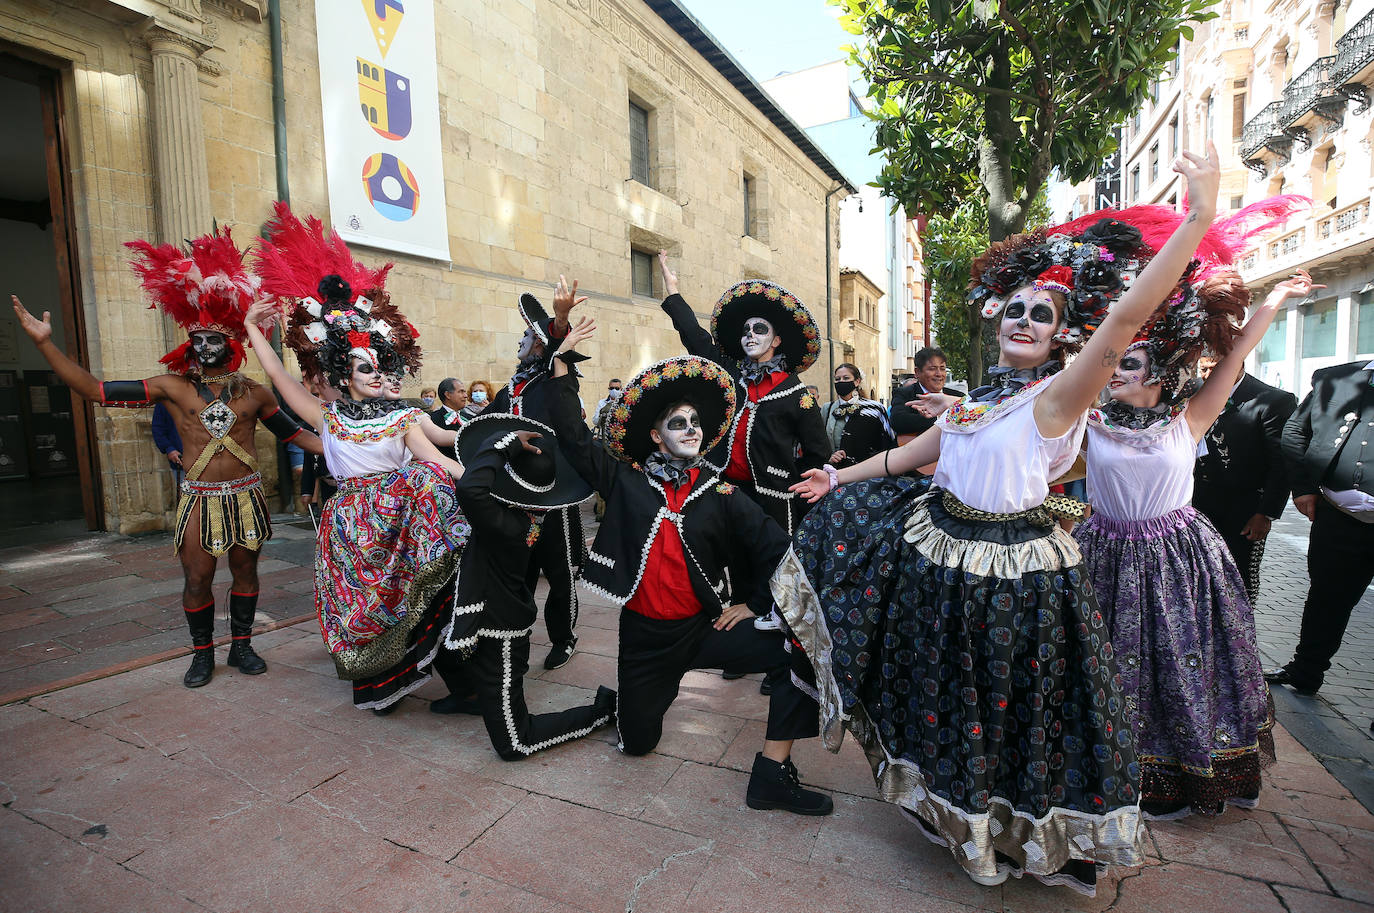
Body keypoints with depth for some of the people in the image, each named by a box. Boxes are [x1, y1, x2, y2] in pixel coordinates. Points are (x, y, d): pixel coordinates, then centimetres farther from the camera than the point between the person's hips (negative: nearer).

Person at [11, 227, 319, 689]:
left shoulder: (253, 393, 4)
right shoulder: (172, 386, 1)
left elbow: (293, 433, 8)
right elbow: (94, 389, 0)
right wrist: (44, 343, -6)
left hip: (245, 495, 1)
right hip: (199, 497, 0)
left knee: (245, 570, 10)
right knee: (197, 579, 4)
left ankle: (241, 646, 25)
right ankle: (203, 653, 24)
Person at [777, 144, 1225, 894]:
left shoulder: (1058, 397, -14)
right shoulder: (980, 397, 6)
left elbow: (1127, 317, -29)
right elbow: (917, 450, 13)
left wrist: (1199, 217, -32)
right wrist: (842, 477, 16)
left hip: (1011, 569, -5)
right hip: (939, 547, 6)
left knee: (1005, 706, 12)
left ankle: (1018, 830, 39)